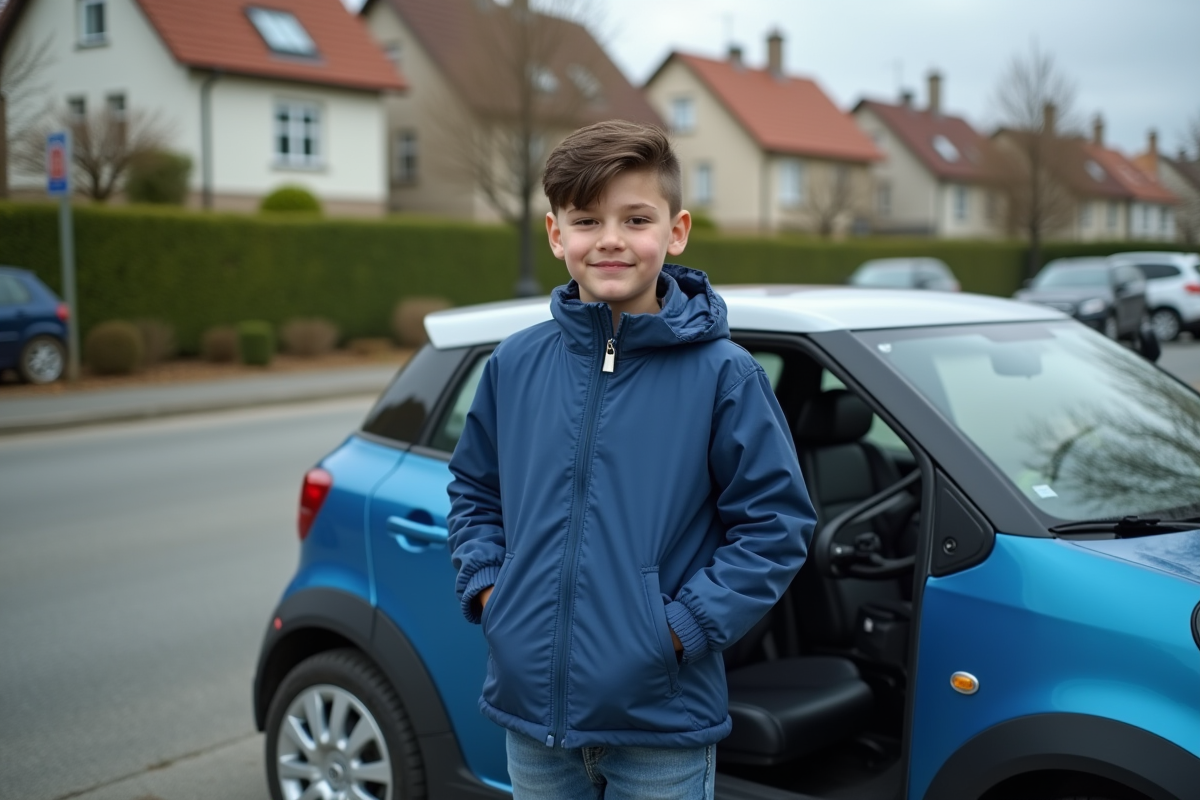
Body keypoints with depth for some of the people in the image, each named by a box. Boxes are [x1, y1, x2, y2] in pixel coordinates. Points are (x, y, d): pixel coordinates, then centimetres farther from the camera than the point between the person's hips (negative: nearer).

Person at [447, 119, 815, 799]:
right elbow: (474, 488, 15)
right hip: (529, 708, 4)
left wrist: (685, 626, -14)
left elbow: (776, 523, -8)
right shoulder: (516, 364, 1)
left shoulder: (723, 374, -9)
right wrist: (486, 585, 2)